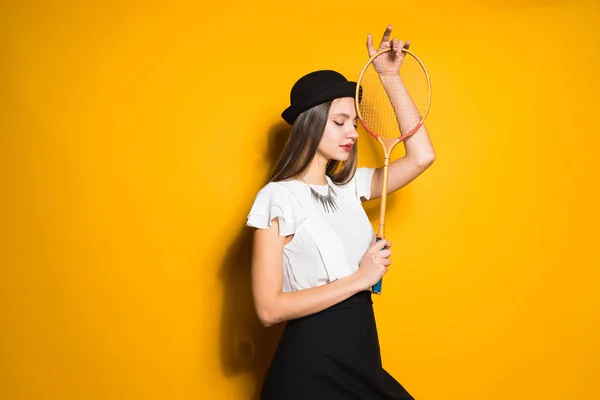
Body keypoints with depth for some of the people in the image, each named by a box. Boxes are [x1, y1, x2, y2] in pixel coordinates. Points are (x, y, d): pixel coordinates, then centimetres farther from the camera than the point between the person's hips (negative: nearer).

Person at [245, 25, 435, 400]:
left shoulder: (348, 186, 4)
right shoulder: (278, 197, -15)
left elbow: (422, 156, -1)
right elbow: (269, 308, -19)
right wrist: (359, 279, -18)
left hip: (362, 354, 7)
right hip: (311, 364, -6)